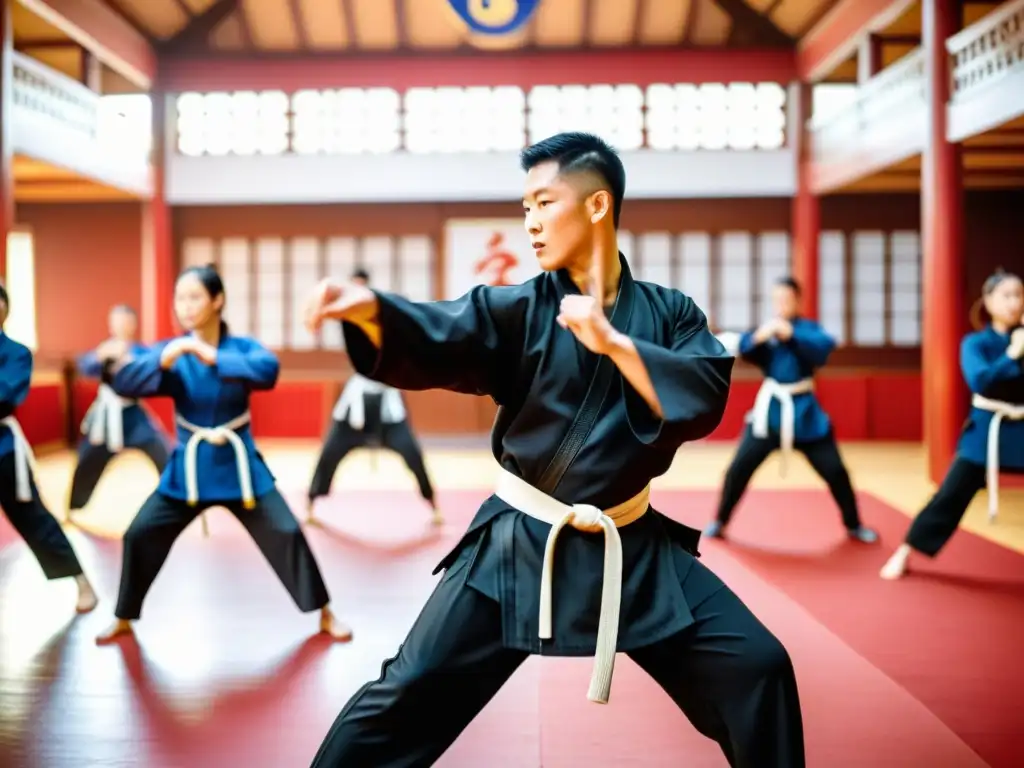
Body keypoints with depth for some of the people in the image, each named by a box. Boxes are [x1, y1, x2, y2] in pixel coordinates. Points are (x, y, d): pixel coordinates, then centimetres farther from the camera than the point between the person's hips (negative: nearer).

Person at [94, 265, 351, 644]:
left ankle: (325, 616, 12)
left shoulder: (243, 346, -7)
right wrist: (164, 359, -35)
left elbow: (268, 370, -29)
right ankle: (124, 620, 22)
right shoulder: (171, 351, -4)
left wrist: (212, 356, -35)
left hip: (238, 464, -1)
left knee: (286, 534, -5)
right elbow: (122, 382, -18)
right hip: (188, 466, 1)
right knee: (140, 535, -1)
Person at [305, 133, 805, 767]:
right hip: (517, 545, -1)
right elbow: (436, 339, -20)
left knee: (757, 668, 1)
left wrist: (613, 342, -23)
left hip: (633, 548, 2)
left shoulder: (669, 312, 2)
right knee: (406, 698, -2)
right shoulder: (521, 308, -3)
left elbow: (705, 403, -13)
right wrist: (369, 309, -41)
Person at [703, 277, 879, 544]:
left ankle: (854, 525, 23)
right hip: (770, 408, 0)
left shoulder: (808, 327, 0)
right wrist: (759, 337, -34)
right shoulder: (766, 328, 2)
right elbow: (745, 349, -14)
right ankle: (719, 522, 12)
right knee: (739, 467, -4)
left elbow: (825, 346, -20)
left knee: (834, 470, 4)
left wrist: (792, 334, -31)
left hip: (804, 410, 0)